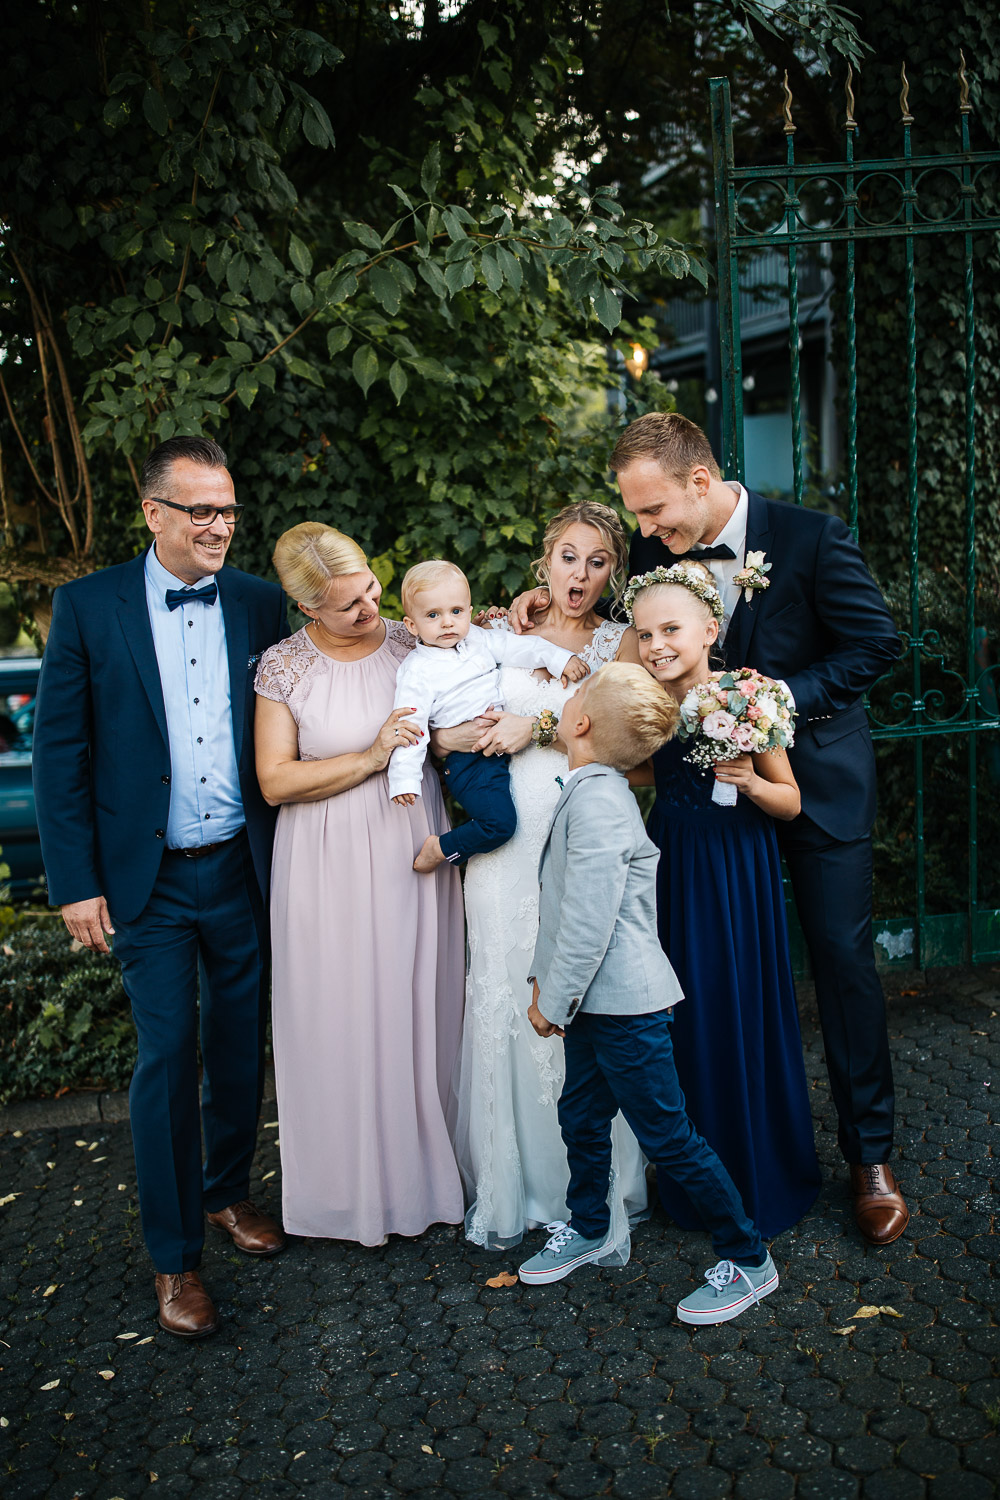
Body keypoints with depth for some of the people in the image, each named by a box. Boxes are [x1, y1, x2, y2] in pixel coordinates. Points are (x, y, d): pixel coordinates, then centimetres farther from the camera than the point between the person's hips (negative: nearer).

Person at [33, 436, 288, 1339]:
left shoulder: (260, 604, 2)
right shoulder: (89, 606, -5)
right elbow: (58, 748, -4)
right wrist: (76, 881, -8)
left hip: (243, 867, 3)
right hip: (150, 877, -3)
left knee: (241, 1044, 14)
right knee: (168, 1055, 1)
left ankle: (228, 1191, 38)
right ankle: (174, 1257, 18)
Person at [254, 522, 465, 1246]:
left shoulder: (411, 643, 1)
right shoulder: (285, 666, -6)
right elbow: (276, 780, -10)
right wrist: (372, 758, -18)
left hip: (414, 856, 3)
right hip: (331, 867, -2)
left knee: (421, 1011, 11)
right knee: (343, 1021, 6)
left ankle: (424, 1166, 30)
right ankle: (356, 1184, 25)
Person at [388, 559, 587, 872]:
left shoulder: (477, 638, 9)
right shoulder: (416, 670, -9)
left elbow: (516, 646, 13)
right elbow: (410, 725, -15)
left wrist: (558, 658, 1)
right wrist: (404, 778, -23)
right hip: (469, 760, -8)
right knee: (500, 822, -19)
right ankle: (440, 849, 1)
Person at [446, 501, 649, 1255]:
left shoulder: (622, 643, 9)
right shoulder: (502, 634, 14)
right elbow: (445, 730, 11)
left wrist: (538, 725, -10)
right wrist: (476, 734, -8)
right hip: (507, 843, 1)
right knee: (506, 993, 1)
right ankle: (512, 1184, 16)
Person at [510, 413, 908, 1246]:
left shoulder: (813, 537, -18)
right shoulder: (656, 549, -6)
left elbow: (876, 643, -12)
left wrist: (782, 699, -23)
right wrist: (549, 602, -9)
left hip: (816, 770, -3)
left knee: (843, 954, 2)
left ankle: (870, 1153, 18)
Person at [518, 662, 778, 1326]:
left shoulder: (596, 800, -24)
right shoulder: (595, 788, 7)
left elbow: (590, 918, -25)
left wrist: (553, 999, -14)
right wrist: (548, 981, 16)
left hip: (625, 1003, -10)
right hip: (597, 998, 10)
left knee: (668, 1136, 2)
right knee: (581, 1115, 21)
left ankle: (748, 1260, 17)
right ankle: (588, 1228, 43)